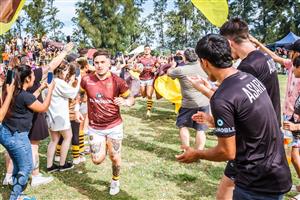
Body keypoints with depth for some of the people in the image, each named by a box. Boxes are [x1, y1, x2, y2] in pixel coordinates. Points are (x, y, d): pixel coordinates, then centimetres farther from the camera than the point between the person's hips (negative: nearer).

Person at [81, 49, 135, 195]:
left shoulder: (117, 81, -14)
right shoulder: (86, 80, -10)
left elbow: (131, 99, -4)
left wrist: (125, 102, -27)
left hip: (114, 126, -1)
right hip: (95, 127, 1)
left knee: (115, 158, 9)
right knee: (97, 160, -2)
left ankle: (115, 180, 39)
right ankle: (104, 148, 34)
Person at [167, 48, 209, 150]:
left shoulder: (181, 70, -12)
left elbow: (169, 73, 6)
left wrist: (173, 65, 27)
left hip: (189, 104, -3)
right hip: (204, 103, 3)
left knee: (183, 126, 16)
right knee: (201, 129, 7)